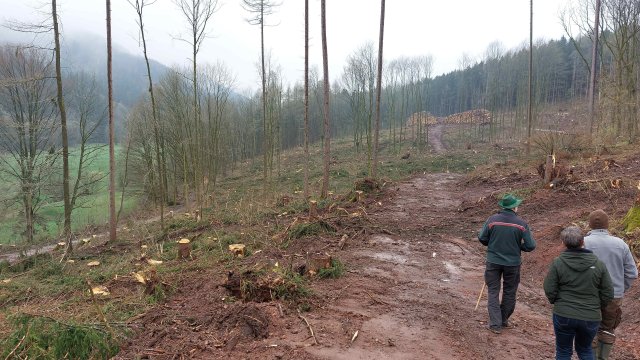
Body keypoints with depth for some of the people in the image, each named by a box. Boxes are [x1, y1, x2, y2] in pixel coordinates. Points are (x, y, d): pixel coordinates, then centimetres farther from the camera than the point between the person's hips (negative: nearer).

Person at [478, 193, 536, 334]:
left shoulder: (492, 220, -10)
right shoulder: (521, 224, -11)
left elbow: (482, 238, -5)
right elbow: (530, 246, -8)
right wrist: (518, 246, 11)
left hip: (493, 261, 0)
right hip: (513, 263, 0)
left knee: (493, 291, 9)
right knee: (509, 292, 18)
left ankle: (495, 323, 6)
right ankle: (504, 320, 31)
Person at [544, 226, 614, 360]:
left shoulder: (557, 263, -12)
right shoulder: (598, 264, -6)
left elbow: (549, 291, -10)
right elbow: (608, 294, -2)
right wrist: (595, 305, 15)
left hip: (563, 316, -2)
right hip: (591, 318, 2)